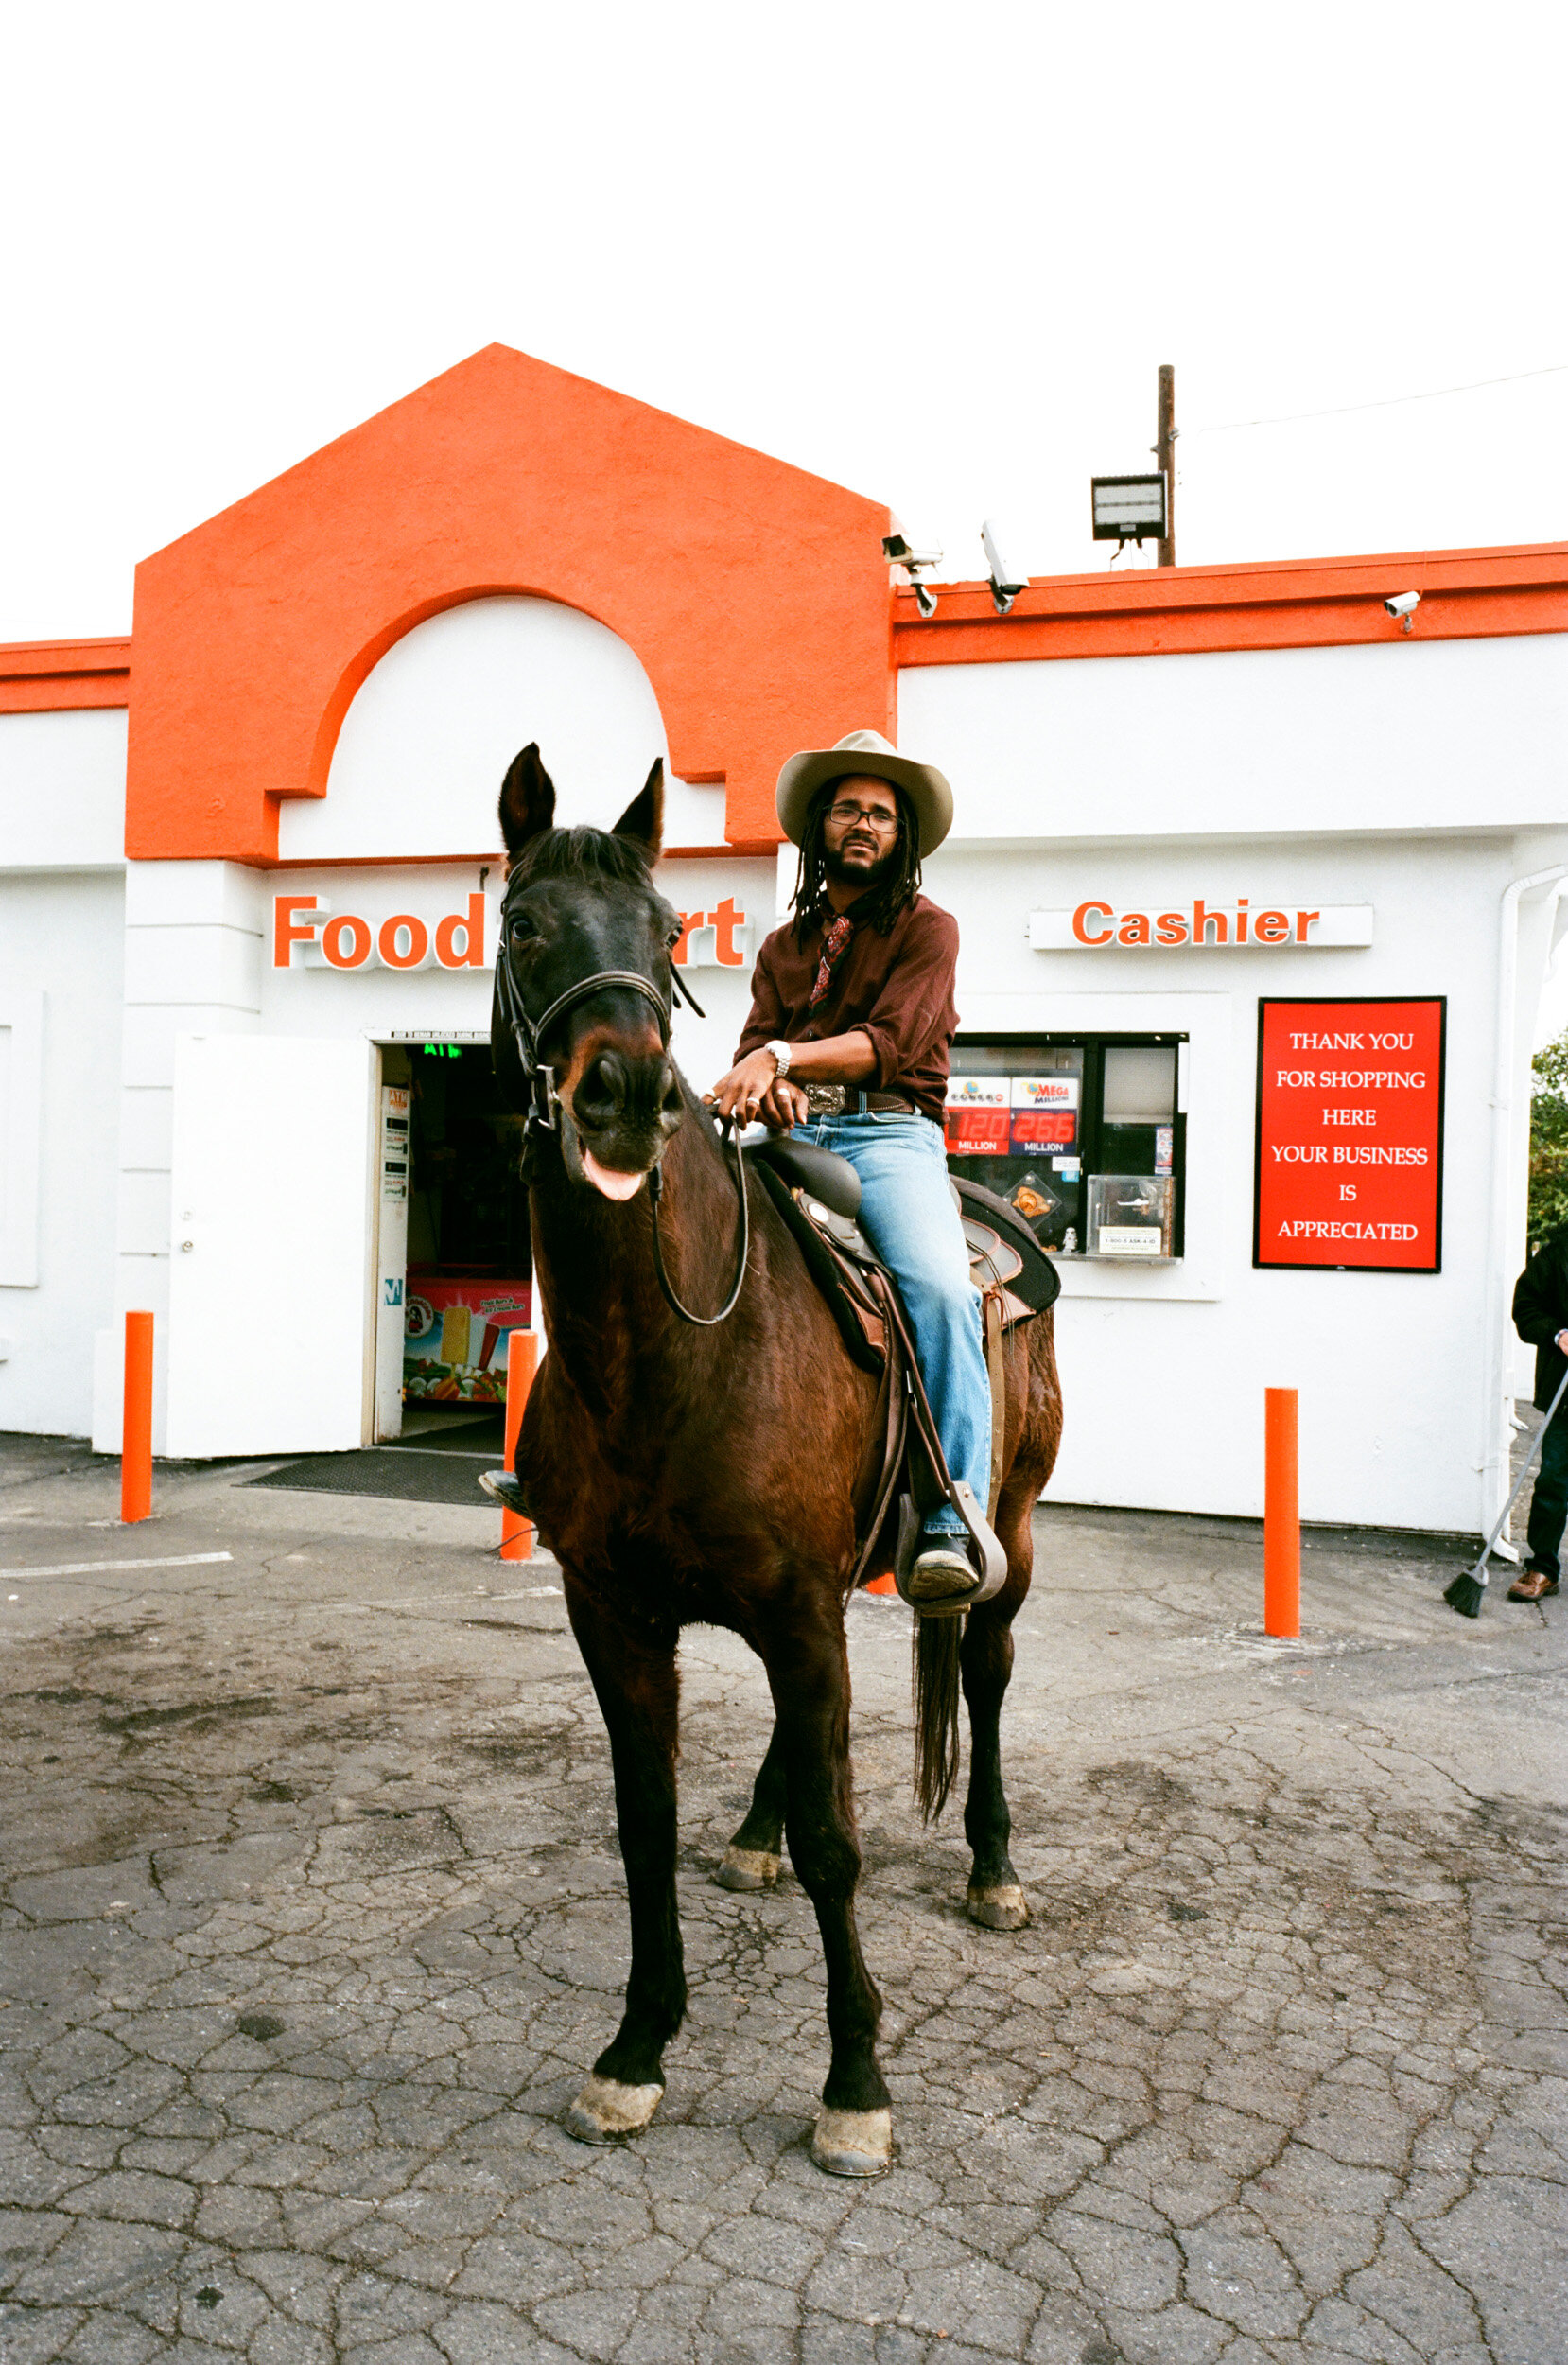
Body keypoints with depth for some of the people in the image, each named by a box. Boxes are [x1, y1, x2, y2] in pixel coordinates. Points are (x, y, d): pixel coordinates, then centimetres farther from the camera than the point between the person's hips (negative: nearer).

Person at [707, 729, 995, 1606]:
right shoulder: (785, 948, 26)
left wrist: (785, 1055, -20)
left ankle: (952, 1526, -31)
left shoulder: (928, 928, 11)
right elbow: (756, 1043, 13)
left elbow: (888, 1042, -5)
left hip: (889, 1136, -4)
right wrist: (764, 1083, -13)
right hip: (788, 1135, 4)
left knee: (941, 1288, -31)